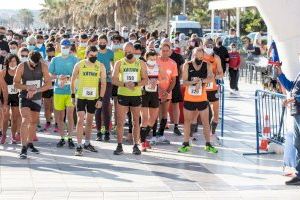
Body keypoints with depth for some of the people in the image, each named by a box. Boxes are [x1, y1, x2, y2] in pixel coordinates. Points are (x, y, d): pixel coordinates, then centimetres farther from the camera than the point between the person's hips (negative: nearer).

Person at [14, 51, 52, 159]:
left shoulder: (43, 66, -11)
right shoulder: (21, 67, -14)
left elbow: (48, 84, -12)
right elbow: (15, 83, -9)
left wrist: (35, 90, -24)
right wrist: (27, 87, -27)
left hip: (37, 98, 3)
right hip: (24, 97, -3)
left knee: (34, 121, 15)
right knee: (25, 120, -19)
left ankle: (30, 143, 35)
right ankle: (23, 148, -22)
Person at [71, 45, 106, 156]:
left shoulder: (100, 66, -2)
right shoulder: (79, 65, -4)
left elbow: (103, 83, -1)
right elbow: (73, 80, 6)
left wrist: (100, 99, -7)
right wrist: (73, 95, 7)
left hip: (93, 97, 2)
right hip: (80, 96, -2)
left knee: (89, 121, 12)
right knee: (80, 120, -10)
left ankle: (87, 143, 27)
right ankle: (79, 146, -8)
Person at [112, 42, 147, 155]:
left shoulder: (141, 64, 4)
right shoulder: (119, 63, 3)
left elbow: (145, 80, -1)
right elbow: (114, 80, -4)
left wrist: (135, 84, -19)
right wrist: (125, 84, -21)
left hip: (136, 95, 0)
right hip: (122, 95, 0)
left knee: (136, 122, 6)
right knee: (120, 122, -2)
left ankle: (136, 146, 14)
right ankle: (119, 146, 5)